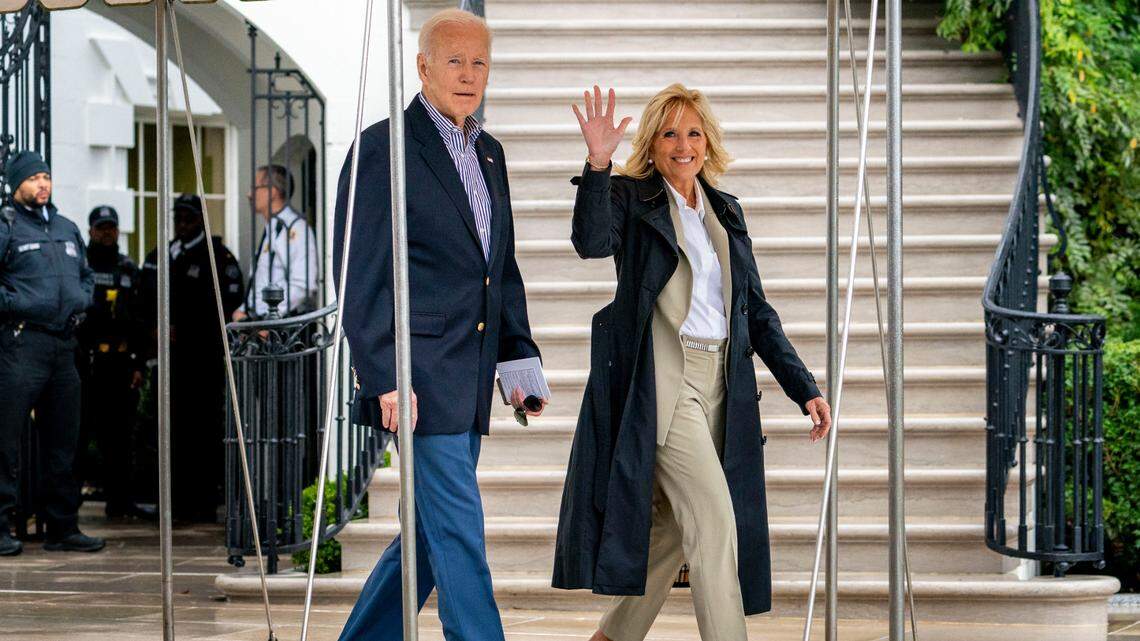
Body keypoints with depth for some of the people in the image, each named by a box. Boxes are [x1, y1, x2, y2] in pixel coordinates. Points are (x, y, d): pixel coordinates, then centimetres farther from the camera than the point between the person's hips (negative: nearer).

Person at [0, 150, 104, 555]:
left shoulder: (67, 229, 19)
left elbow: (86, 275, 31)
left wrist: (81, 304, 15)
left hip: (64, 344, 7)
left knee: (63, 442, 11)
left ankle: (62, 527, 17)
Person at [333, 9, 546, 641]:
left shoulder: (489, 153, 16)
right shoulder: (383, 147, -7)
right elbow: (359, 274, -11)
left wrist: (520, 354, 14)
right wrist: (384, 377, -17)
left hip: (470, 375, 8)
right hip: (418, 369, -8)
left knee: (432, 532, 12)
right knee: (457, 529, -9)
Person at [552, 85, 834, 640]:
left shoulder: (726, 212, 16)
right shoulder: (630, 197, 0)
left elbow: (756, 310, 17)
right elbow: (592, 241, -23)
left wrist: (803, 387, 10)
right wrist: (598, 164, -34)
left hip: (718, 384, 6)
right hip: (659, 381, -6)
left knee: (672, 527, 11)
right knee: (714, 518, -14)